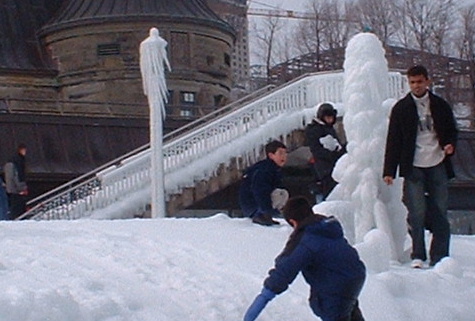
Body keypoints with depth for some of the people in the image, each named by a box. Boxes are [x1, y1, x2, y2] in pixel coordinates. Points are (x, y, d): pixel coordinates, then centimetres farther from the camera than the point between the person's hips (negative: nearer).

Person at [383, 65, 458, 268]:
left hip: (437, 165, 2)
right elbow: (393, 141, 2)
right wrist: (389, 171, -4)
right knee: (416, 213, -6)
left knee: (440, 213, 2)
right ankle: (417, 256, 4)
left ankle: (440, 257, 9)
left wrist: (450, 145, -5)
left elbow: (452, 131, 19)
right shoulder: (401, 108, 3)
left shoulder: (441, 106, 9)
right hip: (413, 168, -2)